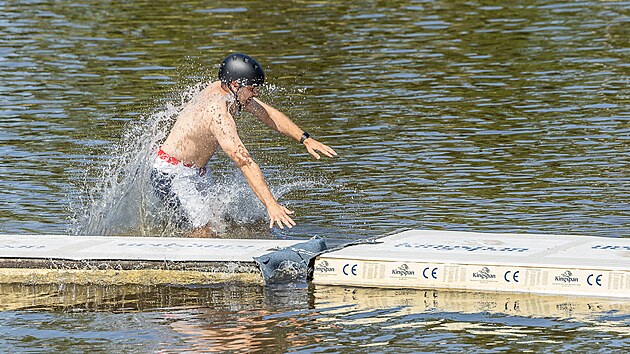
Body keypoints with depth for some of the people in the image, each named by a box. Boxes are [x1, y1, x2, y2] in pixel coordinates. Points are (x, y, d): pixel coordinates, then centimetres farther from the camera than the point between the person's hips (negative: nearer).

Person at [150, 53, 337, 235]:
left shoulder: (224, 88, 0)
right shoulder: (219, 114, -30)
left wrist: (306, 139, 3)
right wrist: (271, 205, -41)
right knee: (205, 230, -19)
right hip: (171, 175, -10)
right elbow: (245, 162, -36)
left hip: (190, 176, 10)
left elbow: (268, 114, 10)